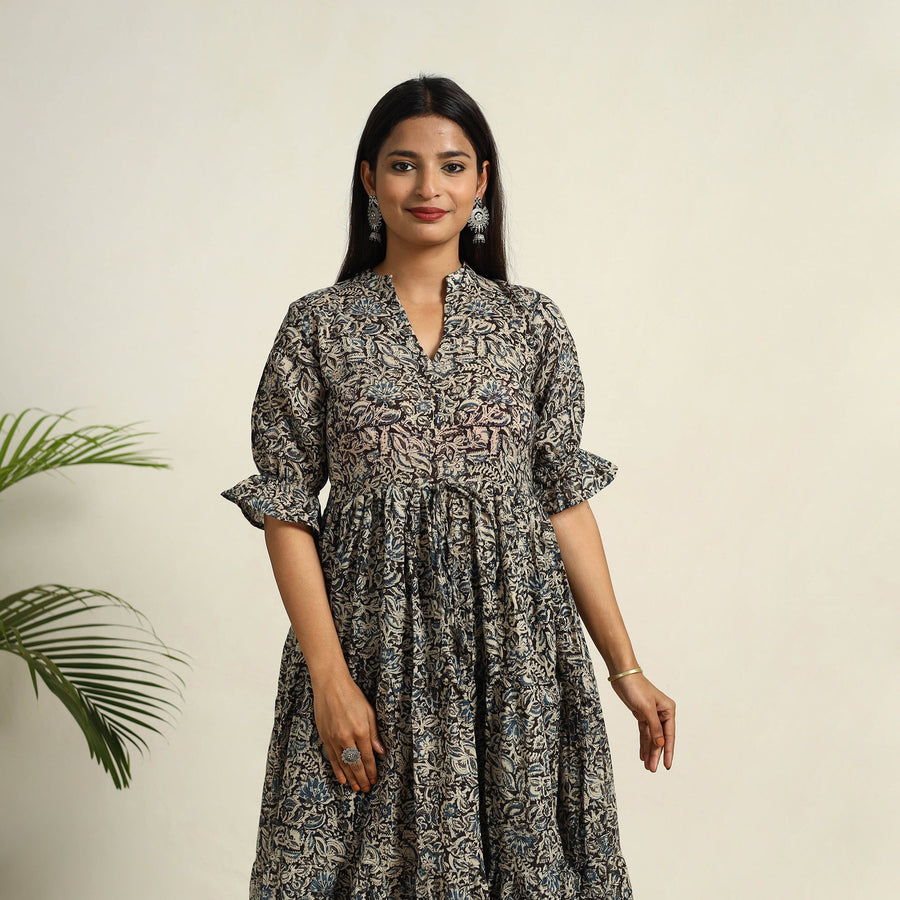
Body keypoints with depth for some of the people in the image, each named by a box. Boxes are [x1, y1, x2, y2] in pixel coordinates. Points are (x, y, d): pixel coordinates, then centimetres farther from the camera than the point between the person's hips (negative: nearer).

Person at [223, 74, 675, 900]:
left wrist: (626, 669, 2)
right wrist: (329, 675, -10)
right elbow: (286, 508, -2)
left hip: (514, 644, 1)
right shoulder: (319, 327, 0)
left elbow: (566, 500, 5)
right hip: (372, 641, -1)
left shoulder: (533, 325, 4)